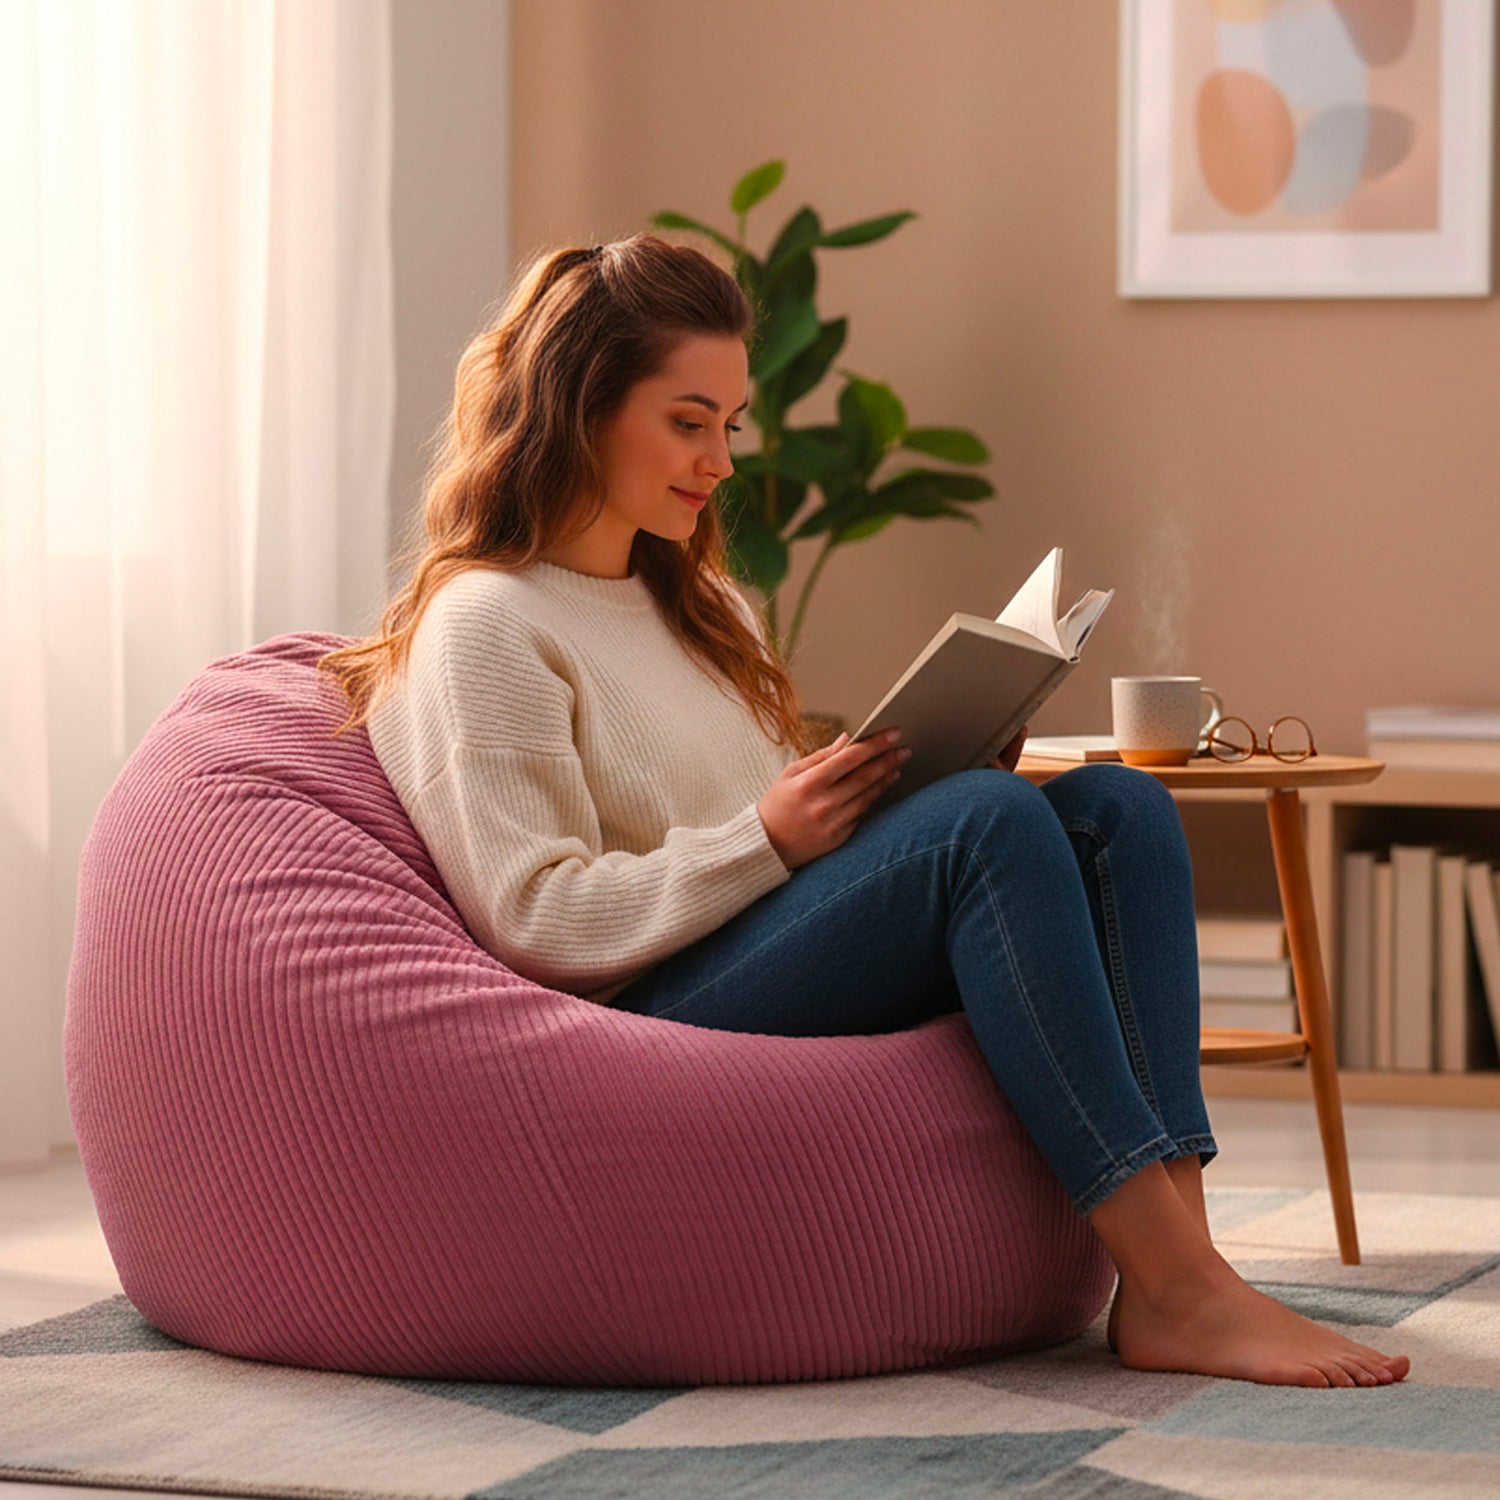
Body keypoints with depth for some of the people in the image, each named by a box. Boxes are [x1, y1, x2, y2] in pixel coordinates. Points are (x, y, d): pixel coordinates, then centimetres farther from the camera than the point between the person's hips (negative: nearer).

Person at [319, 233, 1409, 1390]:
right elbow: (534, 922, -10)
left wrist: (934, 774, 7)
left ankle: (1163, 1275, -33)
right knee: (991, 823, -30)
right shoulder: (484, 625, -1)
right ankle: (1181, 1288, -36)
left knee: (1118, 807, -16)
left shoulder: (697, 604, 28)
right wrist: (768, 839, -17)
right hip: (654, 1022, -9)